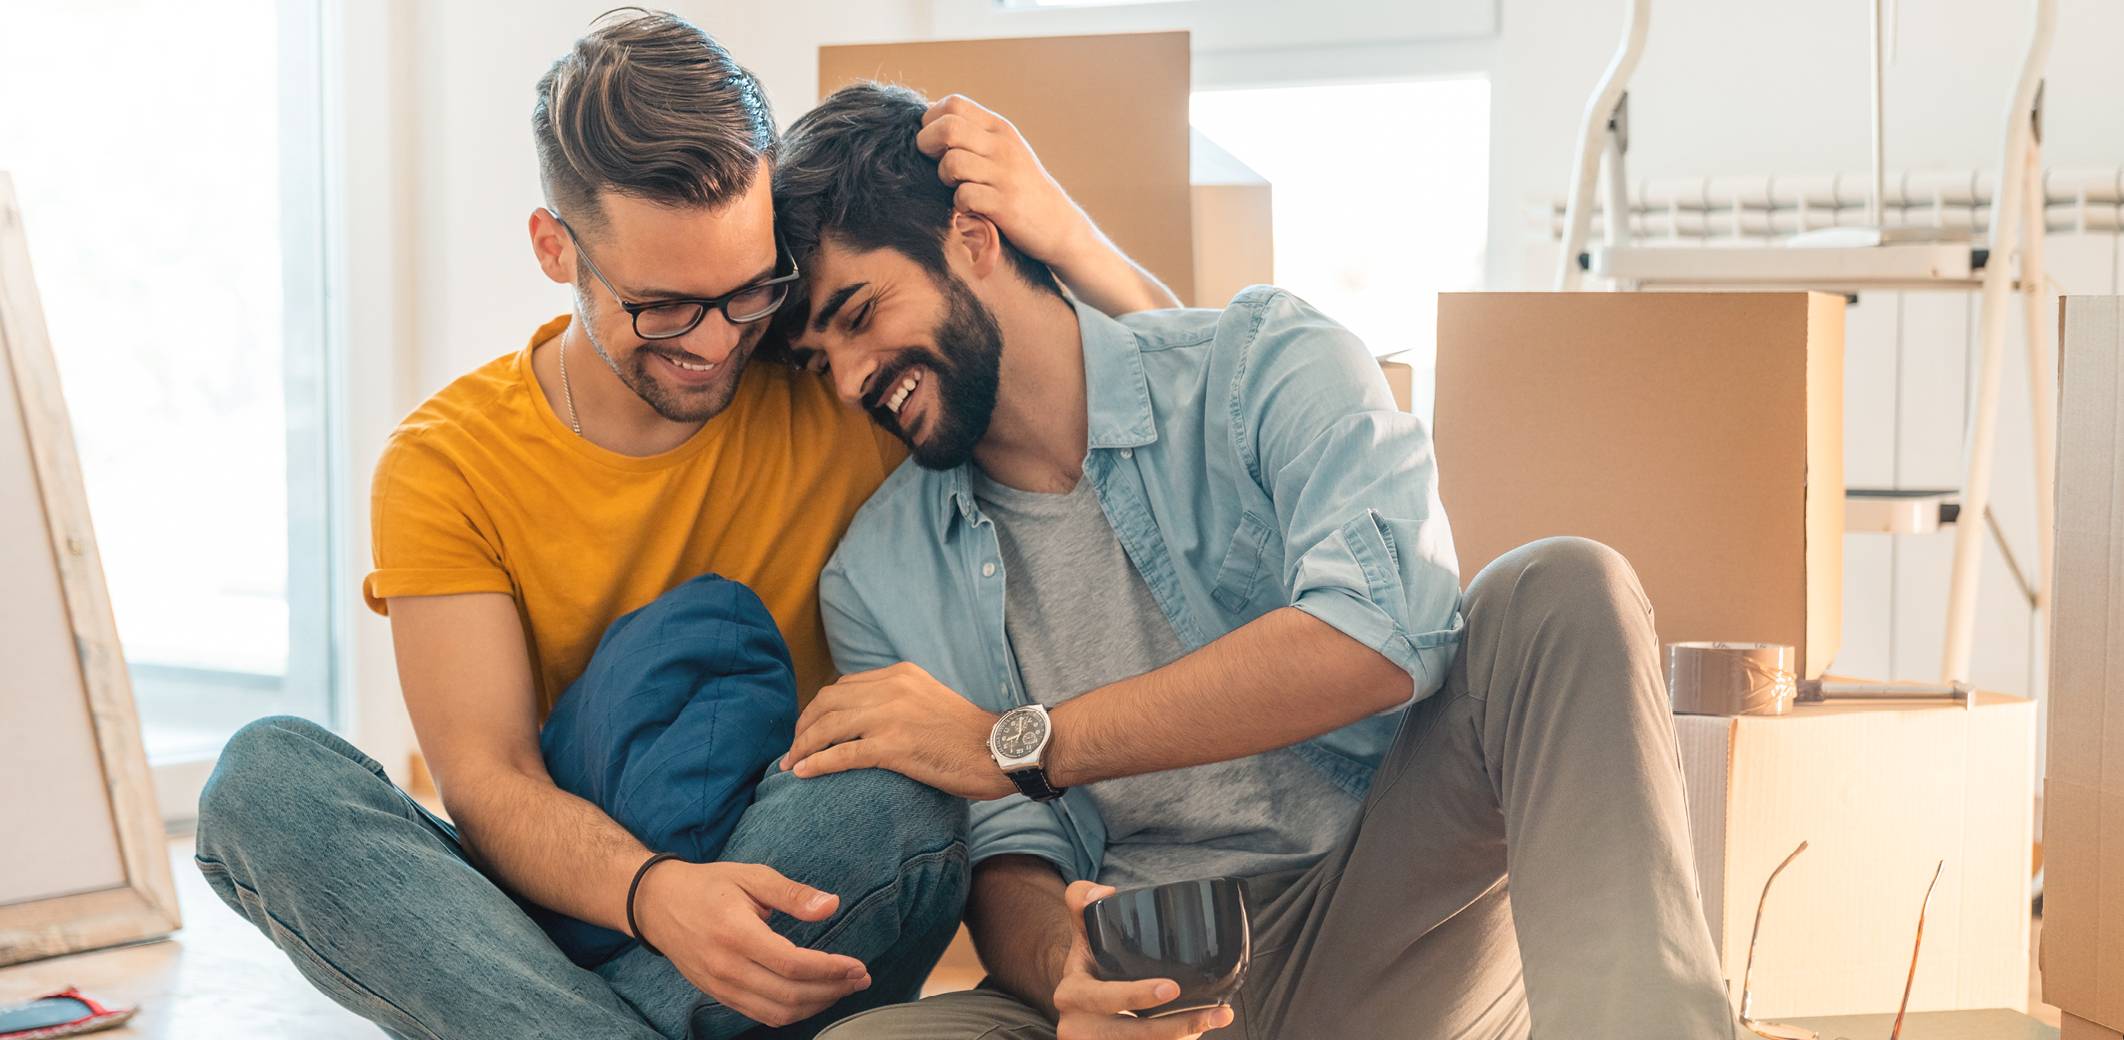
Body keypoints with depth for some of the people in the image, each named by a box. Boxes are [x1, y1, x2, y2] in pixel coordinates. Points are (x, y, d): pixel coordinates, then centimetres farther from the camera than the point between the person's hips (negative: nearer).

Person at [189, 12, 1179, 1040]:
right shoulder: (448, 464, -3)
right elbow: (489, 781, -14)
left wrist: (1069, 240, -17)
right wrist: (652, 895, -35)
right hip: (549, 917, 1)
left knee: (898, 800, -34)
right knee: (265, 775, -26)